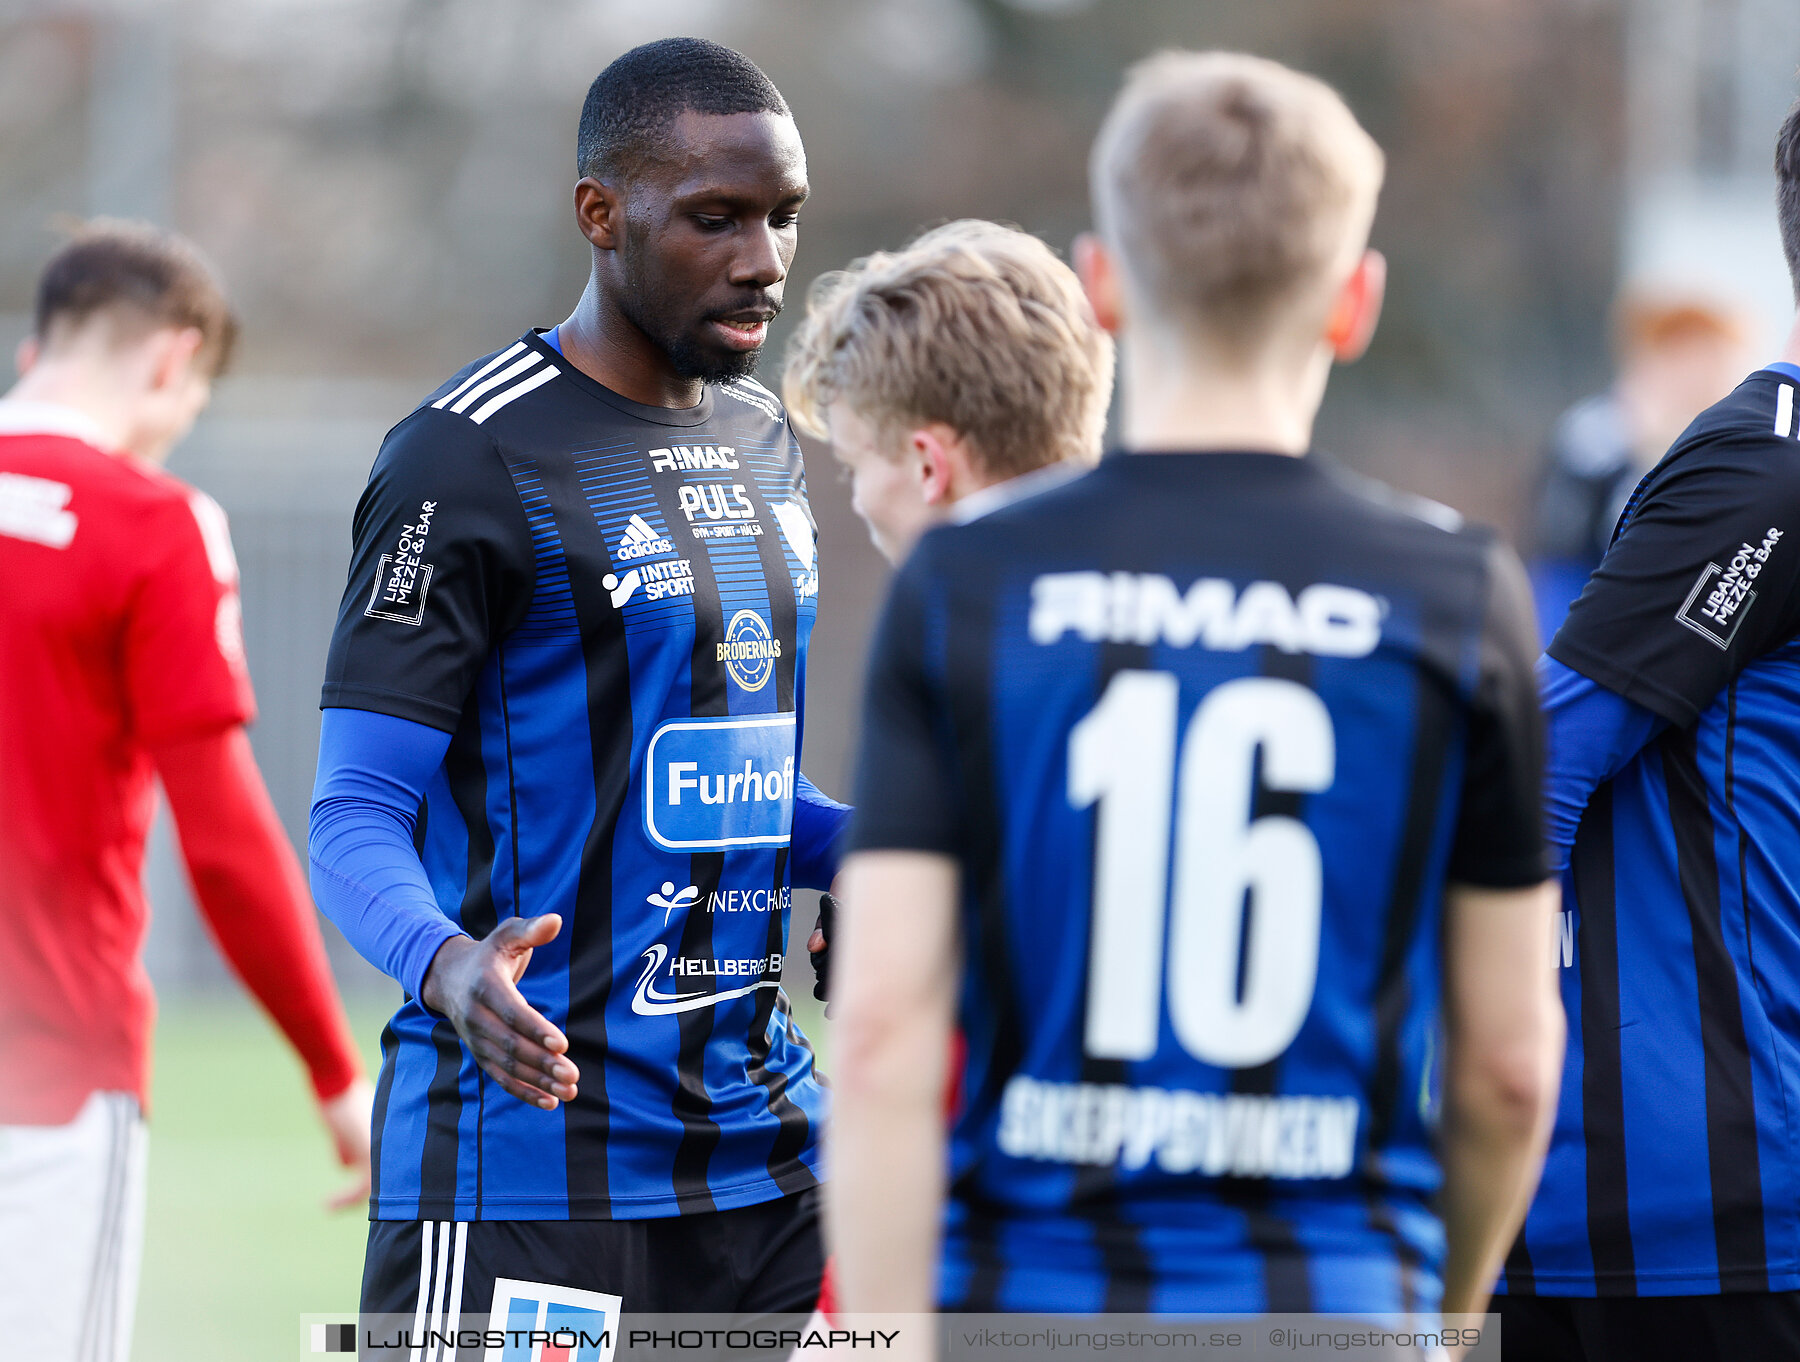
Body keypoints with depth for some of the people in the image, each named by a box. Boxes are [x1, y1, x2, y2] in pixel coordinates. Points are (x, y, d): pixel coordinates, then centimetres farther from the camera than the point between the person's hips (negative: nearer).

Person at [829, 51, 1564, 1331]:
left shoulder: (962, 591, -1)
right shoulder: (1461, 598, 0)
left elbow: (885, 1032, -7)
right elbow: (1509, 1062, 4)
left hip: (1031, 1291, 1)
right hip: (1335, 1297, -1)